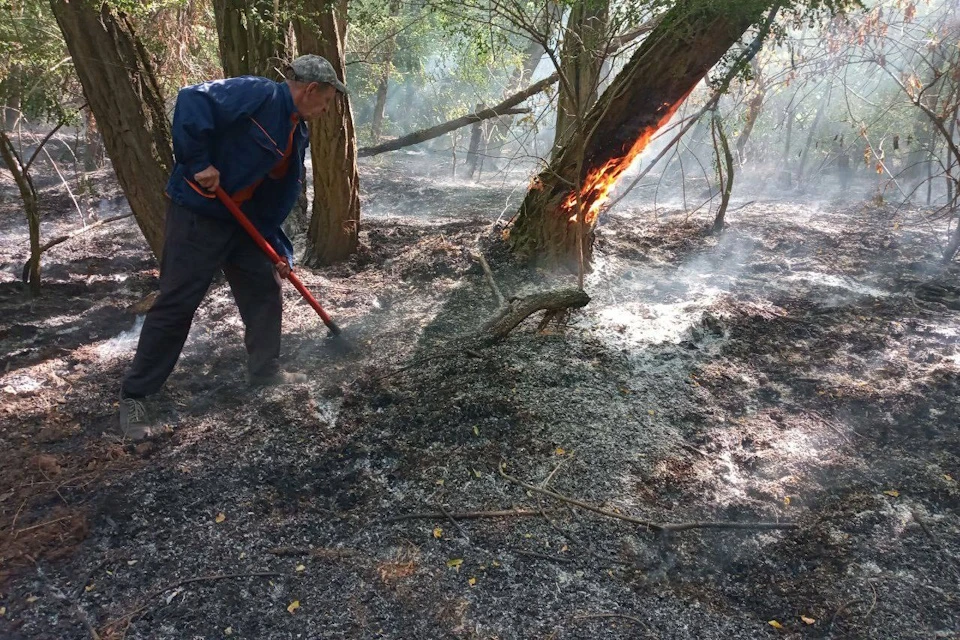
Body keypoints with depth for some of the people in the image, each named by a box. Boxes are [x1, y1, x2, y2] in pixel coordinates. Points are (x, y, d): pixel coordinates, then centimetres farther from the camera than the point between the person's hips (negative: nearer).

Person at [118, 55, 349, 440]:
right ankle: (134, 396, 8)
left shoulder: (296, 134, 12)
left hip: (242, 220, 9)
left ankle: (265, 372, 28)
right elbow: (192, 100, -26)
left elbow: (276, 198, 15)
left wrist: (278, 249, 12)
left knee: (265, 289, 11)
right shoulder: (258, 94, -15)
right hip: (197, 212, -9)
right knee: (176, 304, -6)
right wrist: (198, 163, -26)